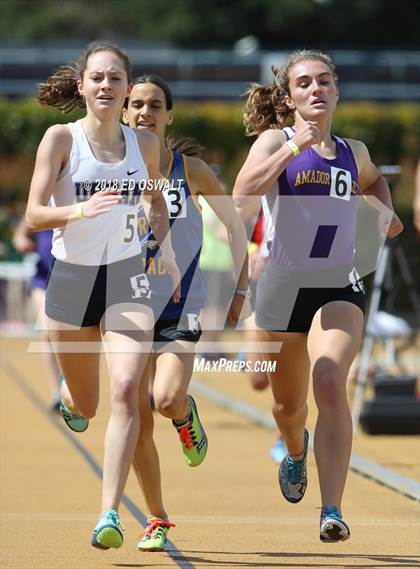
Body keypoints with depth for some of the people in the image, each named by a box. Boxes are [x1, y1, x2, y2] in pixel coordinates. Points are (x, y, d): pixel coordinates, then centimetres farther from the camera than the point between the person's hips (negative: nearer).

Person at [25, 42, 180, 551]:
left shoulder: (144, 145, 2)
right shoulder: (61, 138, -8)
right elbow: (34, 214, -15)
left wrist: (166, 249, 5)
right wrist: (79, 210, -33)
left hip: (127, 279, 1)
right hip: (71, 278, -1)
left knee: (126, 389, -20)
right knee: (85, 405, 12)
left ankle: (110, 515, -21)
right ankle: (69, 395, 53)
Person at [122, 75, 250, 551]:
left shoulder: (190, 169, -3)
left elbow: (235, 225, 8)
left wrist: (240, 288, 6)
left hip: (180, 307, -1)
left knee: (167, 400, -24)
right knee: (138, 422, -3)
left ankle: (186, 416, 15)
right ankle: (156, 520, 14)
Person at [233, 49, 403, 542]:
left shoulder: (353, 151, 8)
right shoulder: (275, 140, -4)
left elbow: (372, 181, 33)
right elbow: (242, 195, -23)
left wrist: (385, 211, 13)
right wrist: (292, 148, -28)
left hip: (338, 288, 1)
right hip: (283, 285, -1)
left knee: (329, 382, -24)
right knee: (288, 405, 15)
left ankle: (332, 511, -28)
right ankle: (295, 450, 54)